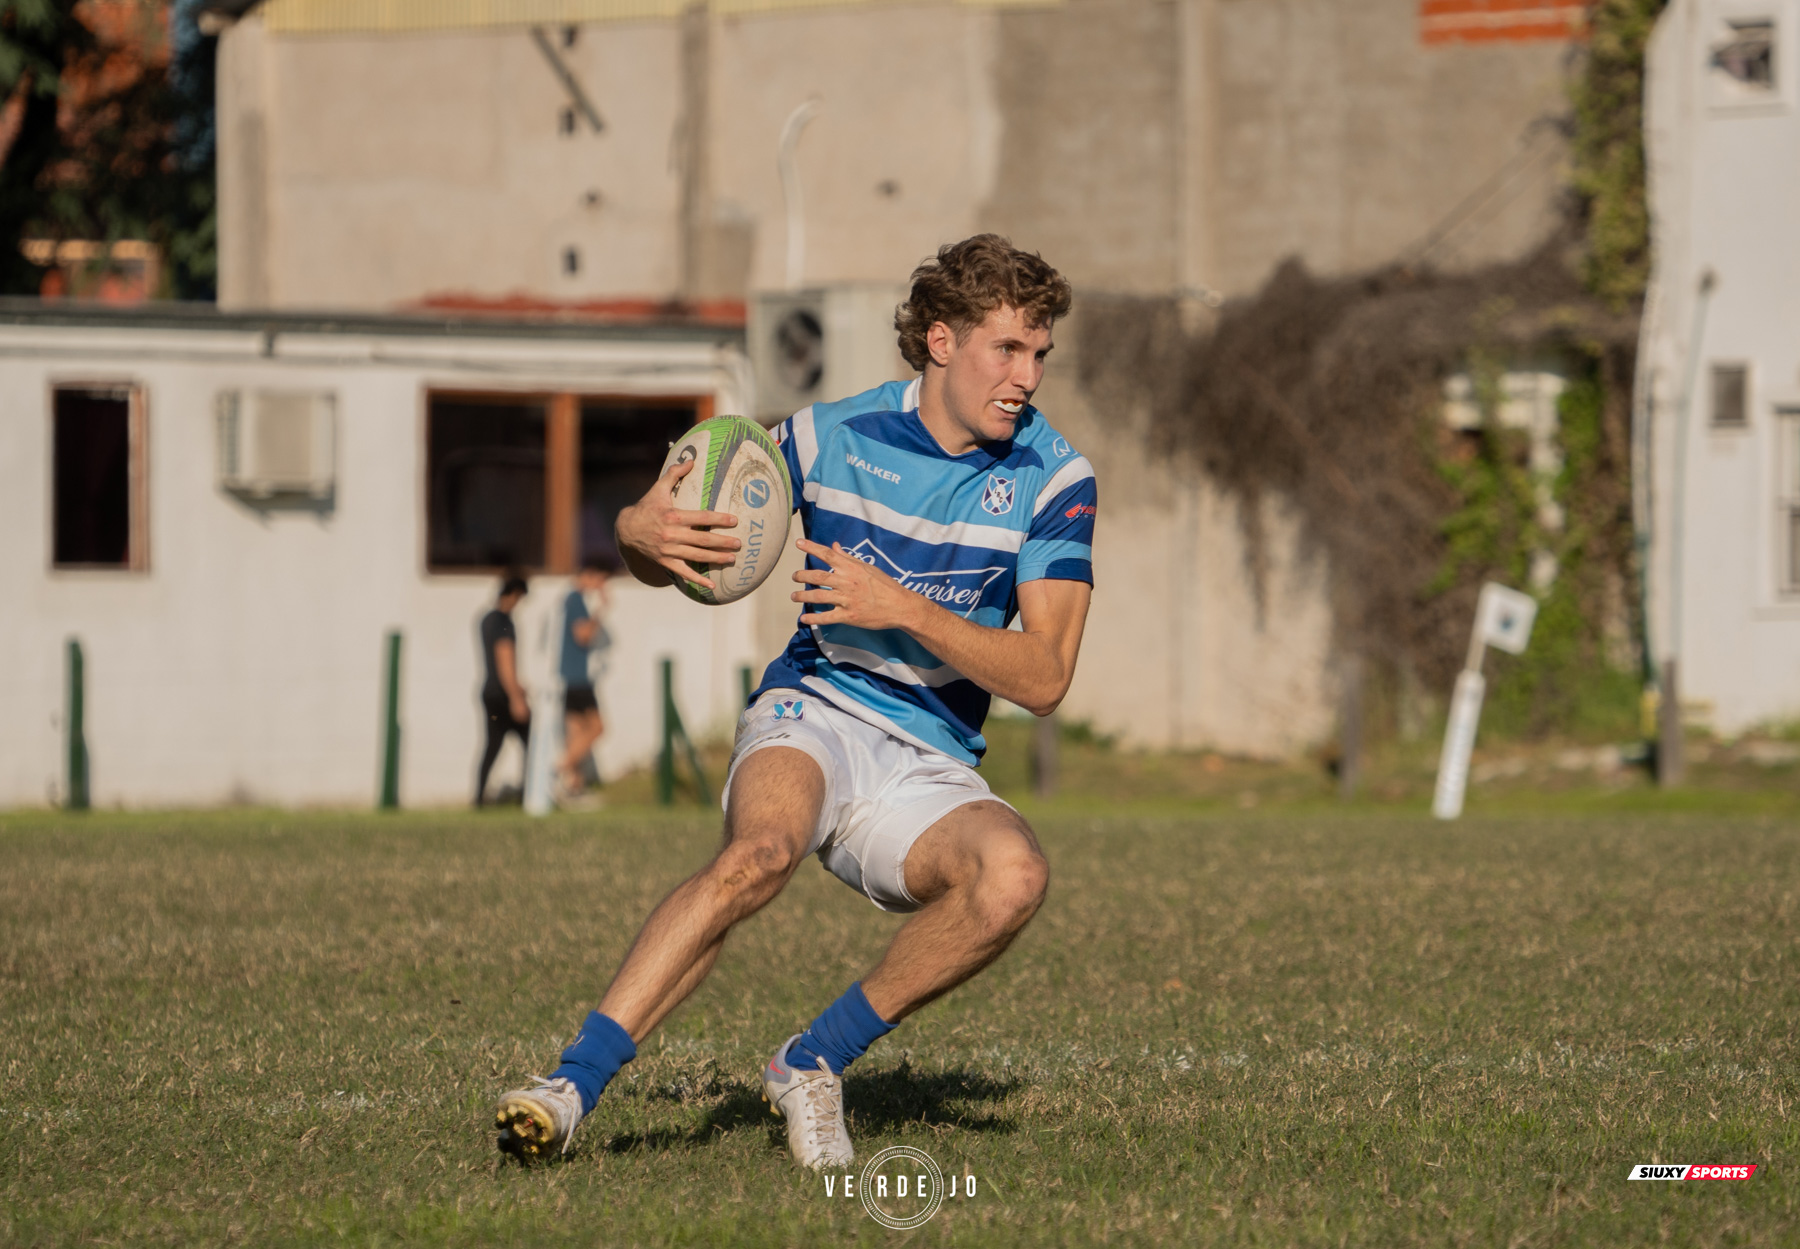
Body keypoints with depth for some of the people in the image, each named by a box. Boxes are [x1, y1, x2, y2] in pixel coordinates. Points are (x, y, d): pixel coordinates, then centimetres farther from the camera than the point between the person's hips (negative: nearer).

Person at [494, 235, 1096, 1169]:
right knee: (761, 850, -36)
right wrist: (643, 531, -15)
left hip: (929, 768, 1)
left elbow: (1044, 678, -8)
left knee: (1012, 874, -32)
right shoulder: (834, 435, 0)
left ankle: (812, 1065, -15)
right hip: (814, 715, -1)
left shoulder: (1053, 478, -1)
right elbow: (665, 557, 11)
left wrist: (905, 610, -20)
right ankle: (571, 1087, -39)